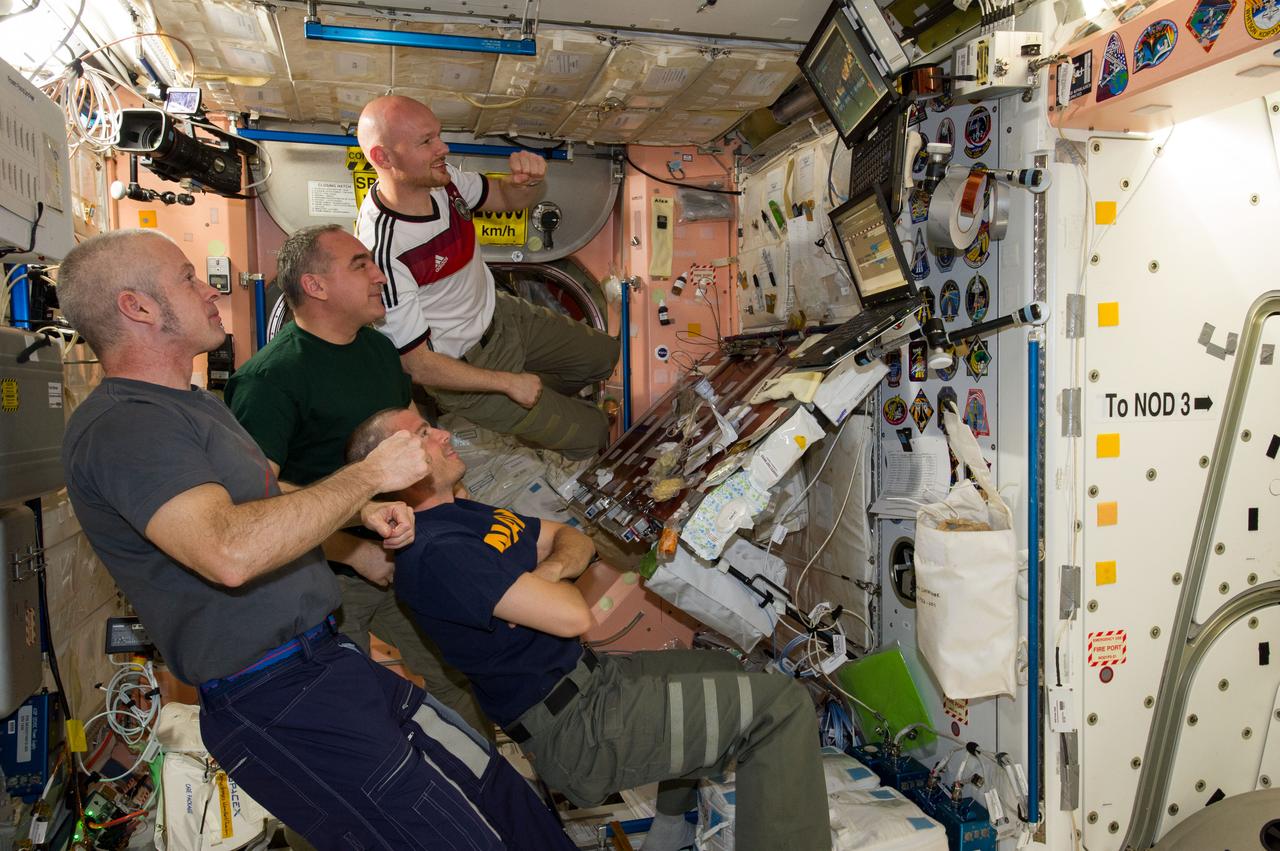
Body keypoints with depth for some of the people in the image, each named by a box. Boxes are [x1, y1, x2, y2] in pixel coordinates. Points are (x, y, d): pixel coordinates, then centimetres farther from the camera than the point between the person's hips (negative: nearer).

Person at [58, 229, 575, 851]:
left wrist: (360, 513, 11)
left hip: (325, 660, 10)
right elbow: (230, 553, -33)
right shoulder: (118, 427, -17)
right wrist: (368, 475, -20)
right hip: (274, 703, -10)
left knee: (502, 801, 8)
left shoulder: (189, 402, 18)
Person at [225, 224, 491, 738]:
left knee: (464, 678, 15)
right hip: (328, 576, -7)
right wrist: (355, 551, -23)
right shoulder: (270, 377, -19)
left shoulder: (379, 348, 8)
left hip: (404, 555, 7)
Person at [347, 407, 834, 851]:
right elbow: (572, 617, -27)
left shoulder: (464, 514, 11)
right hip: (574, 728, -10)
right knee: (781, 706, -13)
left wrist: (550, 568, -10)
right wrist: (555, 587, -4)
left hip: (587, 676, 10)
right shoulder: (436, 551, -23)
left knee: (722, 667, 29)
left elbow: (575, 540, 12)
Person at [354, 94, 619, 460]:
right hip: (461, 368, -7)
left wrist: (531, 179, -22)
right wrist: (508, 382, -19)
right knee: (590, 433, -1)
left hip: (499, 313, 8)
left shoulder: (441, 178, -15)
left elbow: (511, 198, 4)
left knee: (603, 354, 20)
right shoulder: (382, 251, -35)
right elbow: (417, 364, -27)